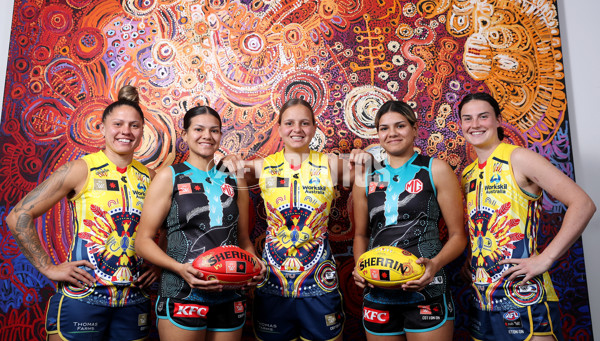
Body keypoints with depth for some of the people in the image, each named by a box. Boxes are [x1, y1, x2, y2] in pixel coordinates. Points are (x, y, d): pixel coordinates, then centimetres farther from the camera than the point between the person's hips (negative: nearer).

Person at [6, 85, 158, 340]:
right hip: (82, 298, -3)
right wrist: (48, 268, -8)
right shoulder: (81, 170, -6)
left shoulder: (149, 177, 5)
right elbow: (19, 216, -6)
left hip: (134, 300, 4)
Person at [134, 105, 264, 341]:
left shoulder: (234, 182, 9)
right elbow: (143, 241, -4)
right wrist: (180, 268, -18)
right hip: (182, 296, -3)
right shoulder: (169, 177, -1)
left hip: (230, 300, 4)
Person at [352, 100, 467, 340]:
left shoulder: (435, 170, -1)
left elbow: (458, 235, -2)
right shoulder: (366, 177, 6)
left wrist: (435, 264, -19)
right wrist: (360, 267, -4)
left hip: (426, 292, -3)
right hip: (377, 293, 3)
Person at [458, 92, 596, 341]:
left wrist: (545, 259, -17)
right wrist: (468, 264, 7)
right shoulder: (467, 175, 10)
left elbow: (583, 204, -13)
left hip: (523, 301, -6)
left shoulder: (517, 158, -8)